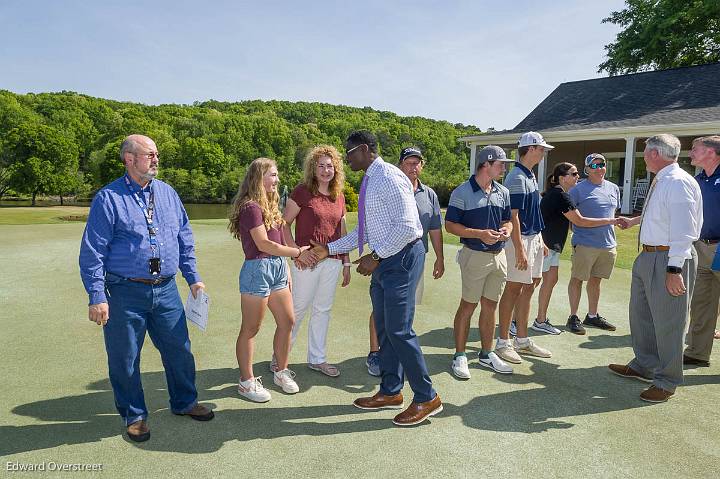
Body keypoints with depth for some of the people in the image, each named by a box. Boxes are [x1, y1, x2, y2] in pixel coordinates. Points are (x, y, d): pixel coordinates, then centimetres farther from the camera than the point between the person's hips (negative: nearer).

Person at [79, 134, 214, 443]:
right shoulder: (108, 198, -7)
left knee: (179, 350, 13)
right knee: (125, 359, 9)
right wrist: (97, 297, -12)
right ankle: (134, 415, 30)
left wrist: (193, 278, 11)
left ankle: (184, 402, 34)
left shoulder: (168, 193, 8)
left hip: (166, 290, 4)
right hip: (125, 293, -4)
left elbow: (185, 240, 13)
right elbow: (92, 252, -8)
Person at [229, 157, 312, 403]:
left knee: (287, 321, 12)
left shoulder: (270, 205, 15)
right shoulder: (251, 207, -13)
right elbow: (263, 244, -19)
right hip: (258, 269, -9)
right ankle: (246, 381, 15)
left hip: (277, 267, 9)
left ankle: (281, 371, 28)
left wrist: (286, 271, 13)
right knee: (251, 328, 2)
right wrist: (297, 252, -12)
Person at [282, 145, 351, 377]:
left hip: (332, 262, 5)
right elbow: (284, 223, -6)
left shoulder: (339, 196, 10)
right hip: (307, 261, -5)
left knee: (323, 310, 12)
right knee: (298, 308, 3)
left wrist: (346, 262, 14)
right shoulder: (302, 191, -6)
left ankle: (317, 358, 26)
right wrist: (295, 251, -16)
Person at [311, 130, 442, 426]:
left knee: (399, 331, -6)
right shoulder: (368, 182, 15)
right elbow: (363, 231, 18)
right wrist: (328, 249, 15)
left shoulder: (389, 178, -15)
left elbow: (406, 226, -22)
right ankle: (390, 392, 29)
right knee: (383, 328, 14)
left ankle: (427, 398, 10)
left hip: (401, 258, -10)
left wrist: (375, 256, -19)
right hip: (383, 260, 10)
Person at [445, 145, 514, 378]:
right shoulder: (462, 192, -10)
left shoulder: (503, 192, 10)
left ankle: (486, 354, 26)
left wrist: (506, 230, -4)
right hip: (475, 256, -6)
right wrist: (479, 234, -20)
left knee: (490, 306, 13)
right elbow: (450, 225, -10)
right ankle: (459, 356, 13)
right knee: (468, 305, 1)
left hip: (499, 256, 6)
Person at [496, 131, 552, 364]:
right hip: (520, 240, -10)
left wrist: (540, 241, 20)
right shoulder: (516, 177, -15)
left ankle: (522, 340, 22)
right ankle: (503, 342, 7)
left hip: (533, 238, 10)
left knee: (528, 288, 12)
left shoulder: (530, 176, 16)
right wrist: (519, 249, -23)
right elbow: (513, 216, -20)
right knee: (513, 289, -4)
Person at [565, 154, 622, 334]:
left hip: (608, 244, 6)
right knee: (577, 279, 1)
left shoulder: (614, 188, 13)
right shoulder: (578, 189, -6)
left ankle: (592, 316, 27)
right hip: (585, 243, -6)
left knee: (596, 280, 15)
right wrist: (577, 236, -8)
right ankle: (573, 317, 11)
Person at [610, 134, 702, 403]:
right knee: (641, 315, 21)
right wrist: (633, 221, 43)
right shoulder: (659, 182, 10)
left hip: (669, 259, -10)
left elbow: (683, 231, -25)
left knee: (667, 322, 2)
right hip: (647, 257, 10)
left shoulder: (678, 183, -18)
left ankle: (666, 382, 19)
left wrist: (674, 269, -28)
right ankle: (644, 366, 39)